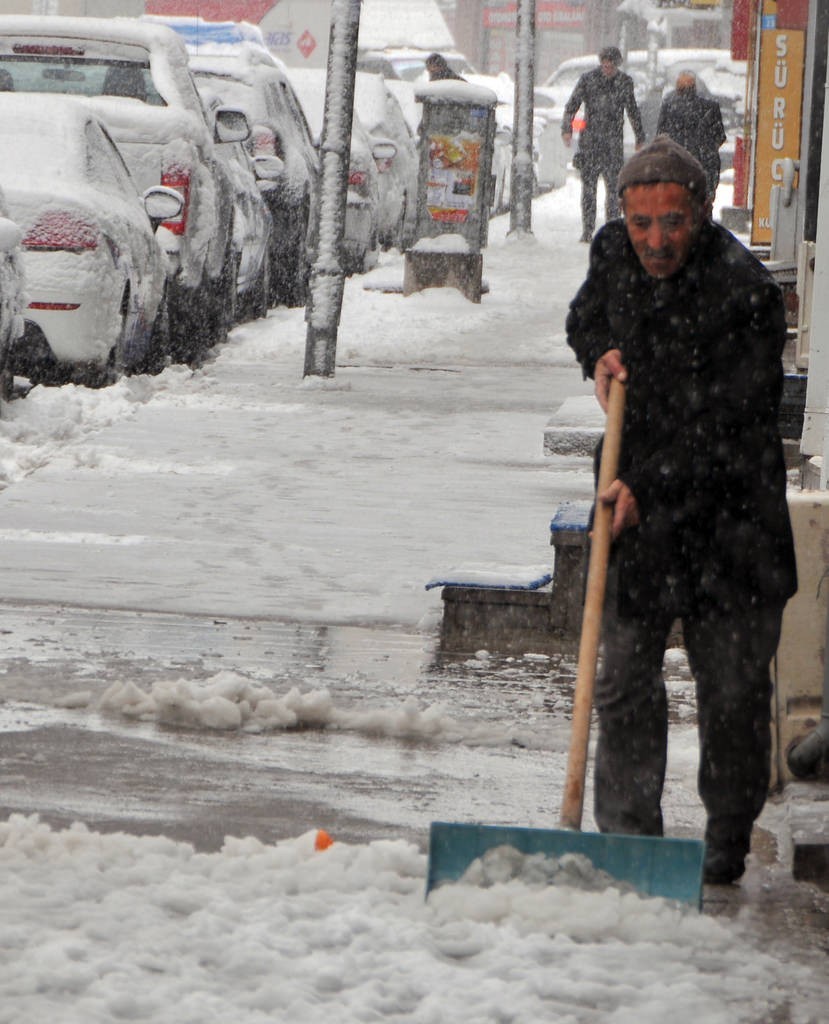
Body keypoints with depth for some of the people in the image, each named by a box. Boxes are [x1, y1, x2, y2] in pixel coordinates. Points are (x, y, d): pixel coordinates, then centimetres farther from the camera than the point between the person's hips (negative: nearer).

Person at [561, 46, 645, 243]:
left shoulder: (625, 82, 7)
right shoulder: (588, 79, 0)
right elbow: (571, 105, 1)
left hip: (613, 140, 1)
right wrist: (567, 129, -13)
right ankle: (587, 230, 2)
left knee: (614, 187, -2)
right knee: (588, 185, -2)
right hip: (590, 139, -1)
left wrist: (640, 138, 22)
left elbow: (633, 112, 18)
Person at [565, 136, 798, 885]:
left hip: (727, 514, -5)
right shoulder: (614, 253, 0)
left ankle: (728, 840, 16)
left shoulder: (743, 292, -19)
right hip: (638, 498, 5)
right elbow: (586, 316, 24)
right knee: (624, 676, 1)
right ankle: (628, 836, 7)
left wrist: (651, 492, -27)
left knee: (732, 688, 2)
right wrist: (600, 354, 1)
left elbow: (728, 429, -22)